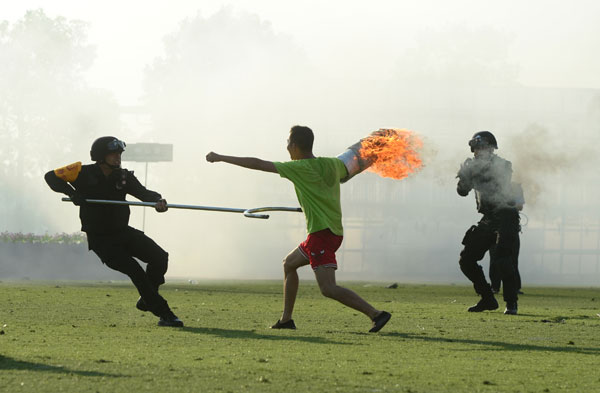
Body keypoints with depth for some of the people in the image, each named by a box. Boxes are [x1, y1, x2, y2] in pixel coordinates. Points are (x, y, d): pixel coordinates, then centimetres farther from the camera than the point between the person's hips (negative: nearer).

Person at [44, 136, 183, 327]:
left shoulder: (124, 177, 0)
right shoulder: (83, 173, -10)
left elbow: (142, 192, -14)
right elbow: (51, 176, -7)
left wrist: (158, 200, -37)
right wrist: (71, 192, -24)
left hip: (122, 232, 5)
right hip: (100, 239, -5)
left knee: (160, 257, -10)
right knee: (134, 270, -20)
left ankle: (146, 300, 13)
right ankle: (164, 314, -15)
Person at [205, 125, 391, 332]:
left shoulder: (300, 168, -10)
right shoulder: (331, 164, 8)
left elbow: (257, 164, -7)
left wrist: (221, 158, -1)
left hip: (321, 233, -9)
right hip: (335, 231, 9)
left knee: (328, 288, -14)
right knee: (289, 263, 24)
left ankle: (376, 314, -22)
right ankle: (286, 319, 27)